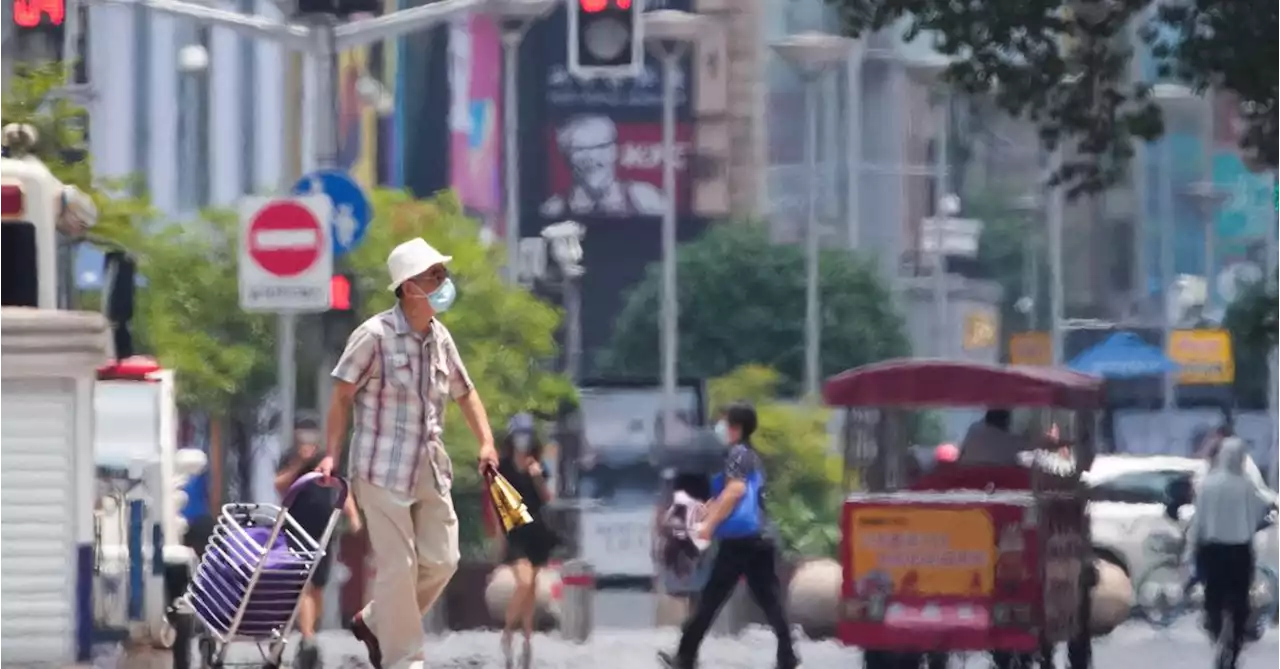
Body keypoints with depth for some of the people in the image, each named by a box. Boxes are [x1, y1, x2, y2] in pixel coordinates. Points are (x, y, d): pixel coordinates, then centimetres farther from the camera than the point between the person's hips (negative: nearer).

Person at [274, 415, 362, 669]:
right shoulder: (290, 460, 2)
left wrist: (353, 516, -2)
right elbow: (280, 486, -11)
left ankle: (308, 636, 15)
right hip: (297, 531, -4)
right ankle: (308, 640, -20)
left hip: (323, 533, 4)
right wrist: (298, 464, -21)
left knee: (317, 587, 8)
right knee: (304, 586, -13)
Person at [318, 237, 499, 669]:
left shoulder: (440, 338, 6)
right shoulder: (375, 336, -13)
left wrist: (486, 443, 7)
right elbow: (342, 395, -9)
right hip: (383, 469, -7)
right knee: (398, 566, -5)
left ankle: (375, 623, 28)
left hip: (430, 468, 7)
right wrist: (332, 455, -13)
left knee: (441, 560, 7)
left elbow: (464, 392, 19)